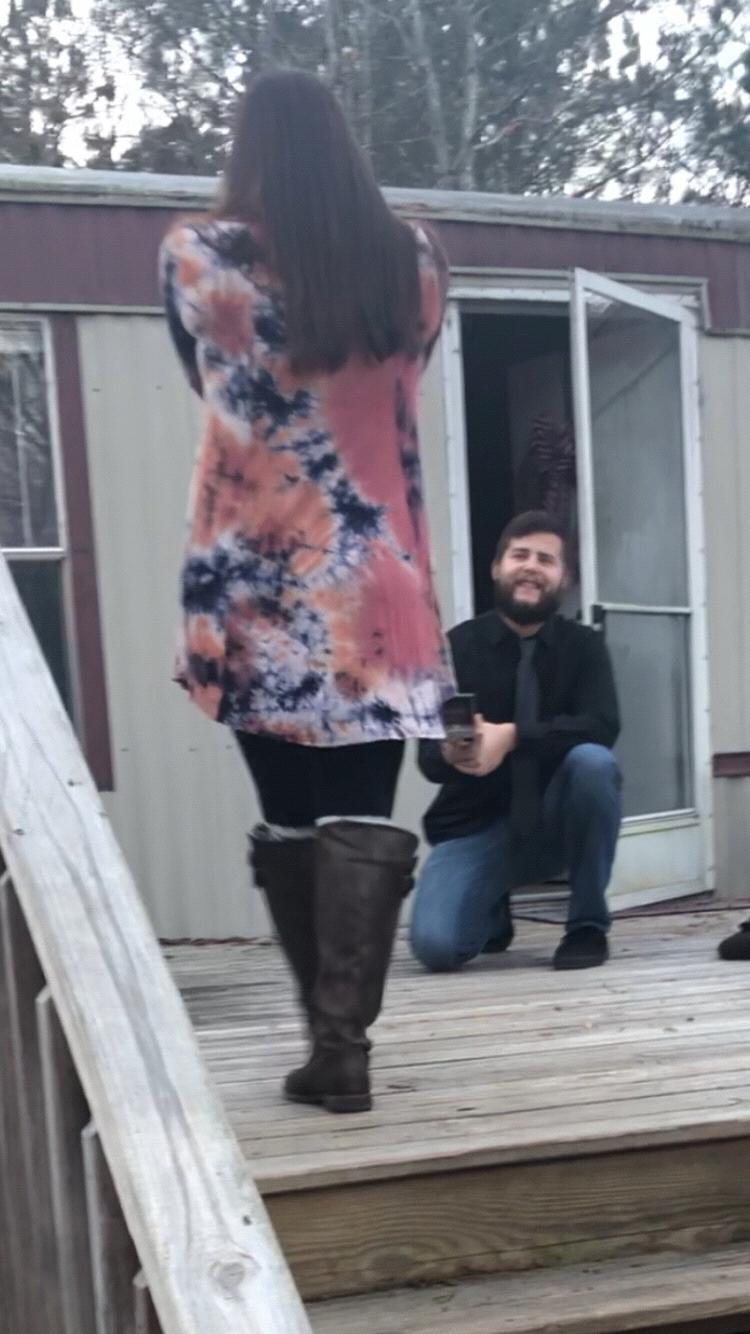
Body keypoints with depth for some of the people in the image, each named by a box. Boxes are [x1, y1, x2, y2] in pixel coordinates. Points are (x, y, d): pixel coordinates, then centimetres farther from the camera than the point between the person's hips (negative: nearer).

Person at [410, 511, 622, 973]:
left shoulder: (584, 645, -1)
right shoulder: (458, 646, -5)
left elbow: (601, 726, -19)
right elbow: (428, 755, -11)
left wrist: (511, 737, -33)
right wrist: (450, 752, -36)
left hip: (554, 823, 1)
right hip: (476, 825, 0)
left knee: (592, 760, -31)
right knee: (435, 945, -23)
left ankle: (588, 923, -11)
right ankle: (493, 912, 17)